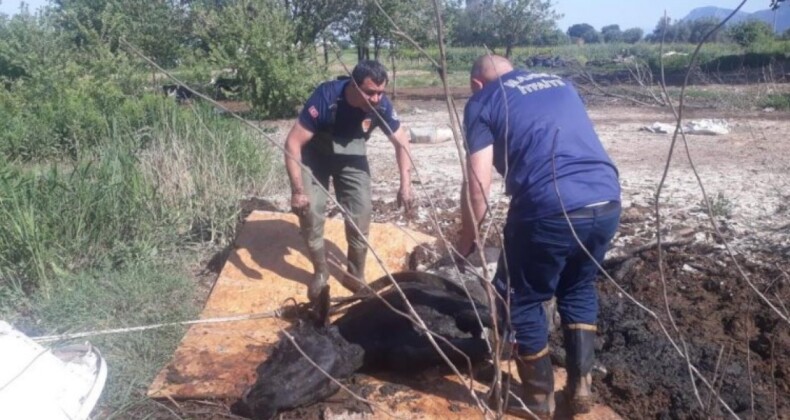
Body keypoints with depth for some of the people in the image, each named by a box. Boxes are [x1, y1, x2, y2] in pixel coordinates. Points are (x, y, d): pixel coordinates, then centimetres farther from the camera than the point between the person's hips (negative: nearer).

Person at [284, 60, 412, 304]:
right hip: (315, 155, -2)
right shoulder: (326, 98, -36)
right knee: (309, 212, -13)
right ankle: (320, 273, 10)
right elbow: (293, 142, -33)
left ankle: (355, 276, 14)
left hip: (352, 157, 3)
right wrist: (297, 190, -38)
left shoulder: (380, 105, -25)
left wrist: (405, 185, -15)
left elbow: (401, 141, -8)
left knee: (361, 213, -6)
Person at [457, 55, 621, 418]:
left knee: (520, 299, 17)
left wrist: (467, 240, 13)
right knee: (578, 288, 29)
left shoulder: (482, 102, 9)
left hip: (550, 209, -6)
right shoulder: (560, 84, 26)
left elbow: (478, 186, 0)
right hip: (607, 202, 6)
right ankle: (581, 386, 32)